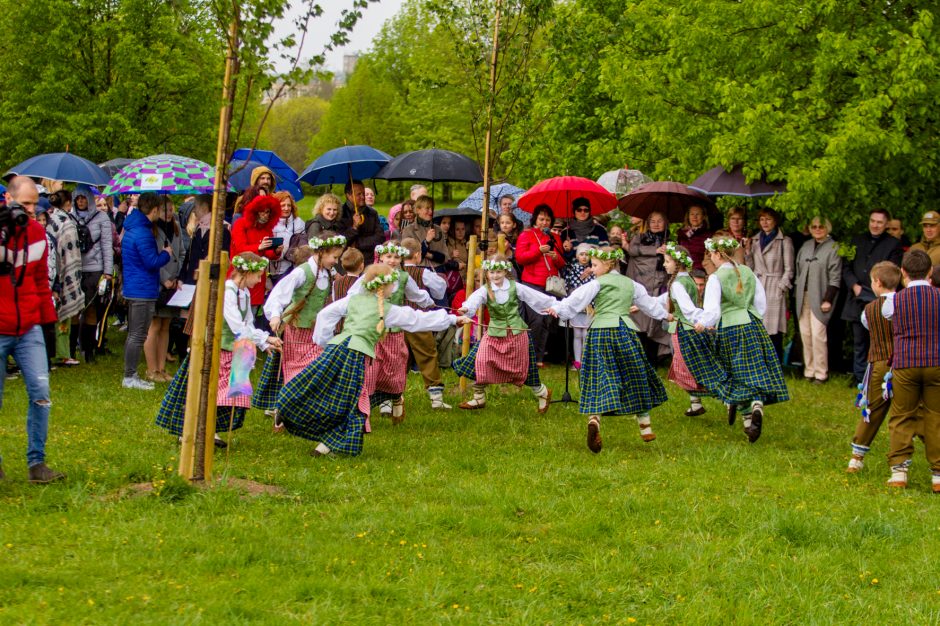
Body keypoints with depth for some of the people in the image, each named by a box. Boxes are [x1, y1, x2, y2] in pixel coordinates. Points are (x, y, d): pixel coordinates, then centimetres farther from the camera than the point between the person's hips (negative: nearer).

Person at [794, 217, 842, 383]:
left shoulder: (833, 248, -5)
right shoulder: (806, 246, 14)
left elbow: (835, 277, -8)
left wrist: (828, 300, -13)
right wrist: (797, 292, 10)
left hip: (819, 298, -6)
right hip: (804, 296, 6)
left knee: (818, 334, -12)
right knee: (805, 334, 5)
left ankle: (821, 373, -5)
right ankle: (809, 370, 12)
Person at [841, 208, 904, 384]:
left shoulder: (893, 244, 3)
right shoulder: (857, 241, 15)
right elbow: (846, 267, 12)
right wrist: (854, 285, -5)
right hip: (857, 301, 4)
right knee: (859, 342, 9)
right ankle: (859, 379, 16)